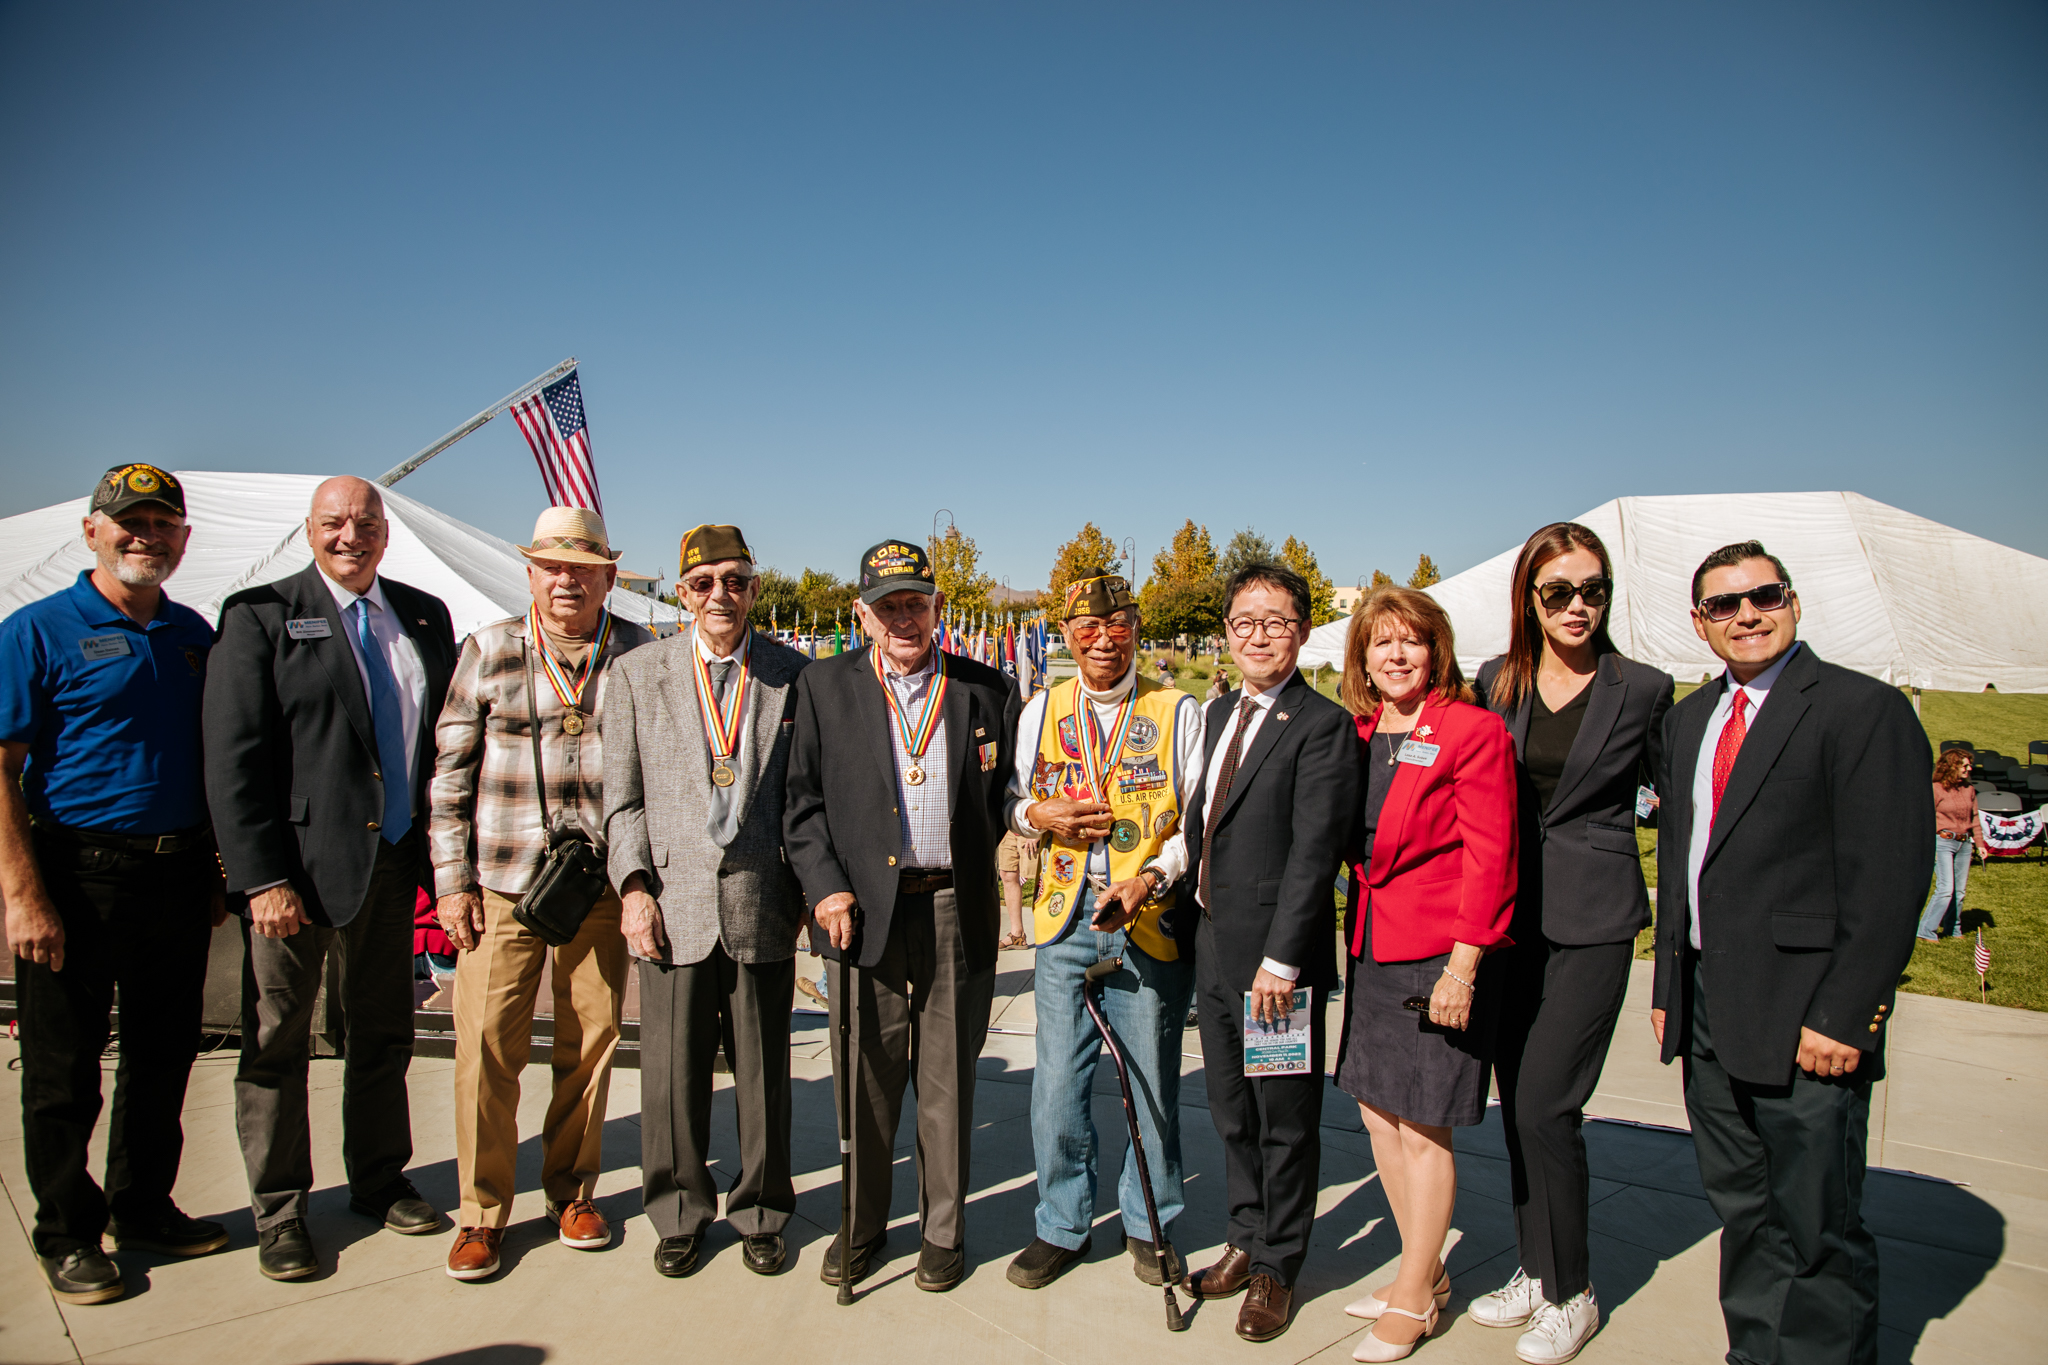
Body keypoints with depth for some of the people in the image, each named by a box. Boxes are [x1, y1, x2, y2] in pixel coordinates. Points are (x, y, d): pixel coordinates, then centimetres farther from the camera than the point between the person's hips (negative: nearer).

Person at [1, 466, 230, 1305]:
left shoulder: (193, 635, 10)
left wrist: (218, 871, 11)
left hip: (178, 879, 5)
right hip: (79, 878, -5)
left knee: (164, 1054, 16)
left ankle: (145, 1206, 33)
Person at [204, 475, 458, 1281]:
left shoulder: (424, 616, 8)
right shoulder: (260, 616, -5)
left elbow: (449, 735, 10)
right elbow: (233, 761, -11)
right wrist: (261, 877, -17)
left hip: (394, 861, 4)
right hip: (295, 866, -4)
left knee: (384, 1031, 16)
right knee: (277, 1039, 8)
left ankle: (379, 1181, 33)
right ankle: (278, 1210, 24)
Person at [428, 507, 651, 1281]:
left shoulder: (641, 656, 4)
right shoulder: (487, 651, 4)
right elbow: (450, 772, 5)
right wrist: (452, 880, -1)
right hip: (502, 885, 0)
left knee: (591, 1043, 8)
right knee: (487, 1044, 0)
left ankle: (573, 1193, 27)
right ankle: (482, 1211, 18)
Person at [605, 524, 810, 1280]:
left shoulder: (794, 675, 5)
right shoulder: (640, 672, 6)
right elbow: (623, 796, 6)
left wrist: (810, 886, 2)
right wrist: (635, 885, -3)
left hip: (763, 905, 0)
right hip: (673, 902, 0)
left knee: (764, 1071, 9)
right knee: (673, 1072, 8)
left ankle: (760, 1215, 28)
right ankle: (678, 1216, 29)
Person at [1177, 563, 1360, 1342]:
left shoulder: (1322, 726, -13)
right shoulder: (1220, 715, 12)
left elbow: (1314, 851, -18)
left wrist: (1280, 959, -21)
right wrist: (1191, 924, 11)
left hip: (1276, 959, -7)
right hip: (1212, 948, 7)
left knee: (1285, 1119, 9)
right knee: (1231, 1111, 18)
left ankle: (1278, 1268, 26)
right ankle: (1246, 1242, 36)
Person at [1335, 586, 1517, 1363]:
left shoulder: (1472, 731, -10)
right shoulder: (1358, 734, 9)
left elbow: (1488, 858, -13)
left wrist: (1462, 967, -17)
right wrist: (1354, 938, 8)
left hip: (1438, 955, -7)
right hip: (1371, 947, 7)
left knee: (1422, 1127, 2)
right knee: (1379, 1114, 14)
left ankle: (1413, 1302, 20)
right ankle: (1425, 1272, 33)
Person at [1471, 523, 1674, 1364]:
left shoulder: (1641, 689, -3)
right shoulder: (1497, 682, 6)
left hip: (1591, 922, -4)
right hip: (1508, 915, 4)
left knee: (1545, 1106, -6)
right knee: (1517, 1103, 12)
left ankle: (1571, 1295, 14)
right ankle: (1536, 1272, 29)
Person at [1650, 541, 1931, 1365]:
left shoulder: (1863, 709, -8)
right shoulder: (1688, 720, 14)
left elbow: (1891, 879, -13)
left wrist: (1843, 1016, -17)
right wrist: (1668, 986, 14)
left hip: (1804, 1020, -6)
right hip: (1707, 1010, 7)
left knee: (1817, 1228, 3)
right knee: (1741, 1209, 17)